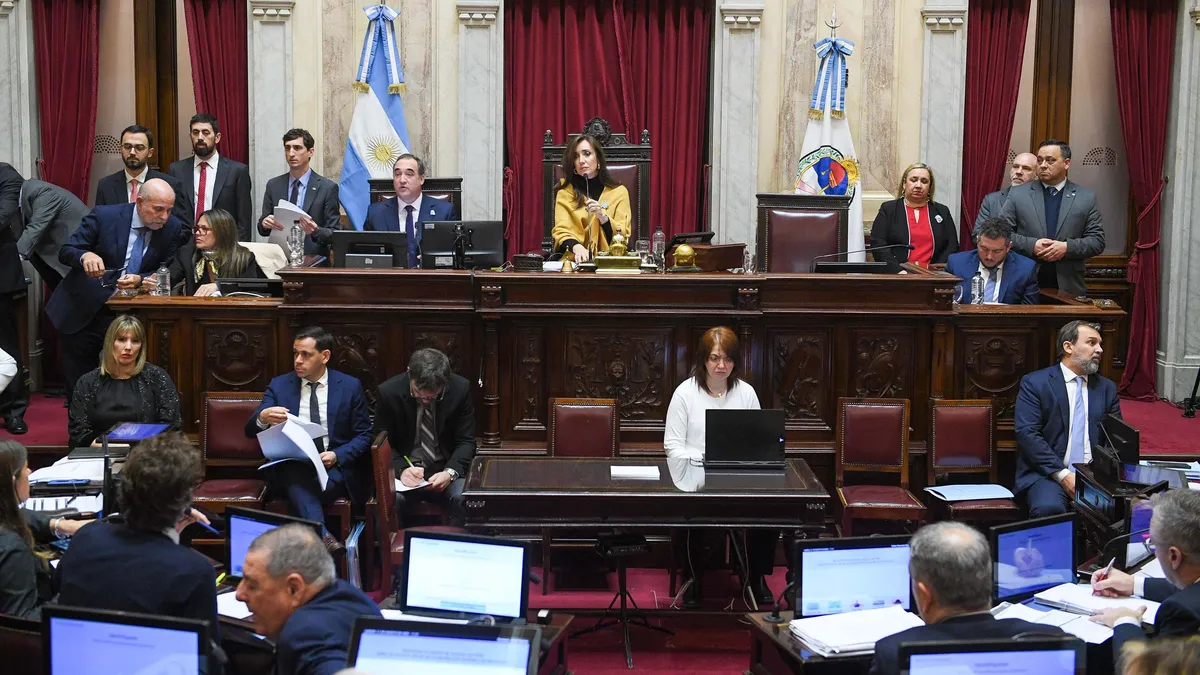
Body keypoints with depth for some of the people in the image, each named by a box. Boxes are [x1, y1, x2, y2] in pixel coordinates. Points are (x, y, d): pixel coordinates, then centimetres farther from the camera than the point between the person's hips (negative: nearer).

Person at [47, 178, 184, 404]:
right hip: (85, 310, -1)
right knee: (78, 383, 7)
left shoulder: (173, 228, -7)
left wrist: (139, 280, -24)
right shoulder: (104, 216, -13)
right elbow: (65, 251, -10)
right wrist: (85, 255, -35)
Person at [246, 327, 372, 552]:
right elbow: (250, 431, 2)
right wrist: (262, 418, -24)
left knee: (300, 489, -35)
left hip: (335, 468, 0)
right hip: (290, 467, 1)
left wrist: (337, 455, -14)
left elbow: (364, 436, 6)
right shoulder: (279, 385, 9)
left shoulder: (350, 387, 5)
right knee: (297, 478, -36)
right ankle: (322, 537, -53)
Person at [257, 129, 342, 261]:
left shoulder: (328, 187, 0)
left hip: (313, 259, -3)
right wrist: (264, 223, -7)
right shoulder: (273, 185, 11)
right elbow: (262, 230, 15)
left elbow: (335, 234, 0)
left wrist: (316, 231, -19)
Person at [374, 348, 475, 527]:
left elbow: (466, 441, -2)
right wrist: (401, 469, -21)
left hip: (444, 470, 1)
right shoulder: (389, 391, -10)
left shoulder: (461, 389, -9)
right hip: (404, 468, 0)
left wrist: (450, 472, -21)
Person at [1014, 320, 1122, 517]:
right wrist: (1063, 475, -17)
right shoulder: (1034, 383, 2)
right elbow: (1027, 433, -8)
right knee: (1048, 508, -36)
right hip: (1049, 474, -4)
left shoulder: (1107, 388, 18)